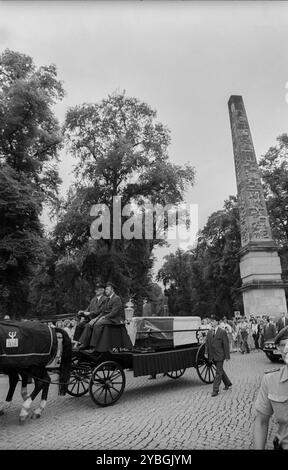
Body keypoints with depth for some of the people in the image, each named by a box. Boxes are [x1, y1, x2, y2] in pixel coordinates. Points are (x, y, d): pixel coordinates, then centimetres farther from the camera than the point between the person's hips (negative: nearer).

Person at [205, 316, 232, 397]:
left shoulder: (222, 332, -10)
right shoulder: (209, 332, 7)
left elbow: (226, 344, -9)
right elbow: (207, 343, 11)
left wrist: (227, 356, -11)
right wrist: (207, 353, 4)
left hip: (220, 355, -6)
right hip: (212, 356, 6)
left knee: (218, 372, -3)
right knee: (220, 370, 19)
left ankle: (215, 390, 2)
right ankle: (227, 383, 39)